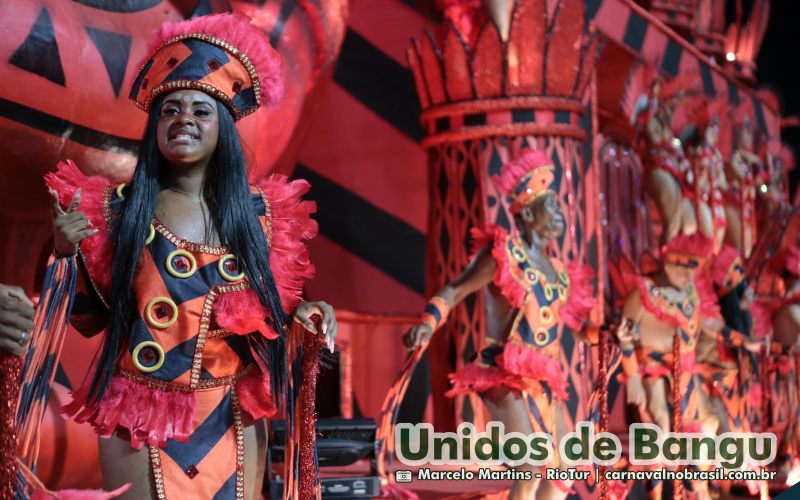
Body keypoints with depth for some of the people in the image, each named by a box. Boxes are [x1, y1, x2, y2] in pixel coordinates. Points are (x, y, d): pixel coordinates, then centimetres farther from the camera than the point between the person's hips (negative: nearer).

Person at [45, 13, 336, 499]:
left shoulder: (261, 211, 1)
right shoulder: (116, 207, -4)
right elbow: (89, 319, -2)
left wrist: (301, 312, -8)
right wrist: (67, 254, -17)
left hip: (233, 422, 2)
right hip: (139, 421, -2)